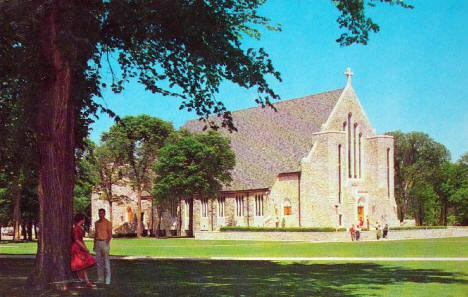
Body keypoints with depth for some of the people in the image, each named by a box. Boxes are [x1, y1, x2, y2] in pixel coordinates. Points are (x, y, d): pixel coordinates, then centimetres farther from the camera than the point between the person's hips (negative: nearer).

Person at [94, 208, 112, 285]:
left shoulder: (108, 223, -3)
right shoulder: (96, 223, 15)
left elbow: (110, 235, -6)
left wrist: (106, 243, -15)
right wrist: (95, 244, 15)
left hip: (104, 242, -6)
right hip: (97, 242, 6)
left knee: (106, 261, -8)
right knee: (99, 261, 6)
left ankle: (108, 279, -6)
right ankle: (100, 278, 10)